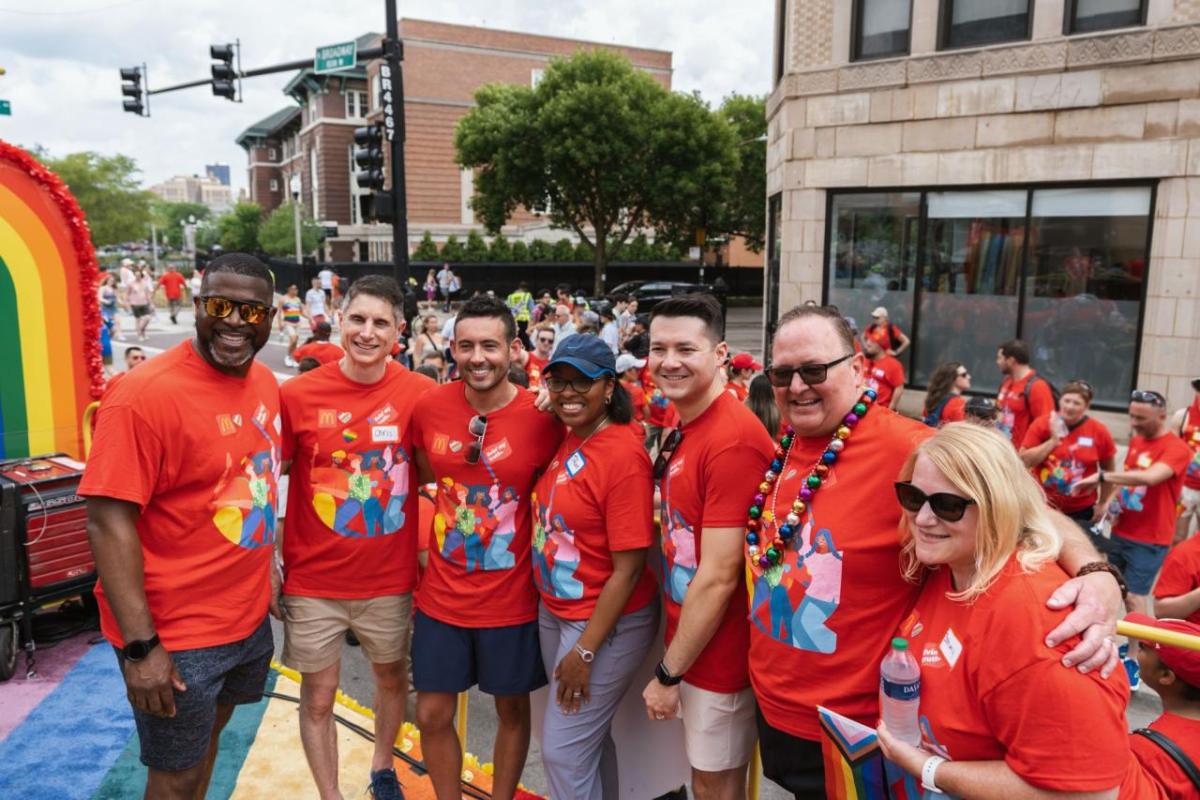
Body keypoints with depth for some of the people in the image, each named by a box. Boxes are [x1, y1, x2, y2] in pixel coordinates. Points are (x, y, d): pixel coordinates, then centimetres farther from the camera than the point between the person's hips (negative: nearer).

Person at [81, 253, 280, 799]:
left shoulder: (265, 383, 1)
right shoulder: (145, 395, -22)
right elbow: (109, 522, -22)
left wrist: (261, 576, 12)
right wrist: (140, 645, -23)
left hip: (251, 617, 7)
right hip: (175, 634, -7)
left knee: (209, 735, 26)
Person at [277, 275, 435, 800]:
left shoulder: (420, 394, -10)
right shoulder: (296, 394, -11)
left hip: (391, 576, 2)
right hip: (312, 578, -1)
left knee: (393, 677, 21)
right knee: (318, 693, 11)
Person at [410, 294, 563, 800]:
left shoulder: (543, 419, -16)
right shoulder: (429, 407, -7)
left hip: (511, 599, -2)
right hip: (441, 595, 3)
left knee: (512, 709, 17)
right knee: (432, 715, 12)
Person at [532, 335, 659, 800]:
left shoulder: (624, 455, -22)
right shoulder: (564, 441, 1)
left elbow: (627, 569, -21)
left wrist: (585, 651, -17)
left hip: (607, 622, -7)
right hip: (554, 610, 7)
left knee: (562, 750, 3)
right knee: (588, 738, 21)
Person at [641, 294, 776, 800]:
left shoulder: (733, 441, -25)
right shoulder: (683, 427, 4)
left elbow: (718, 577, -24)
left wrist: (668, 672, -16)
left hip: (717, 651, -8)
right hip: (687, 638, 8)